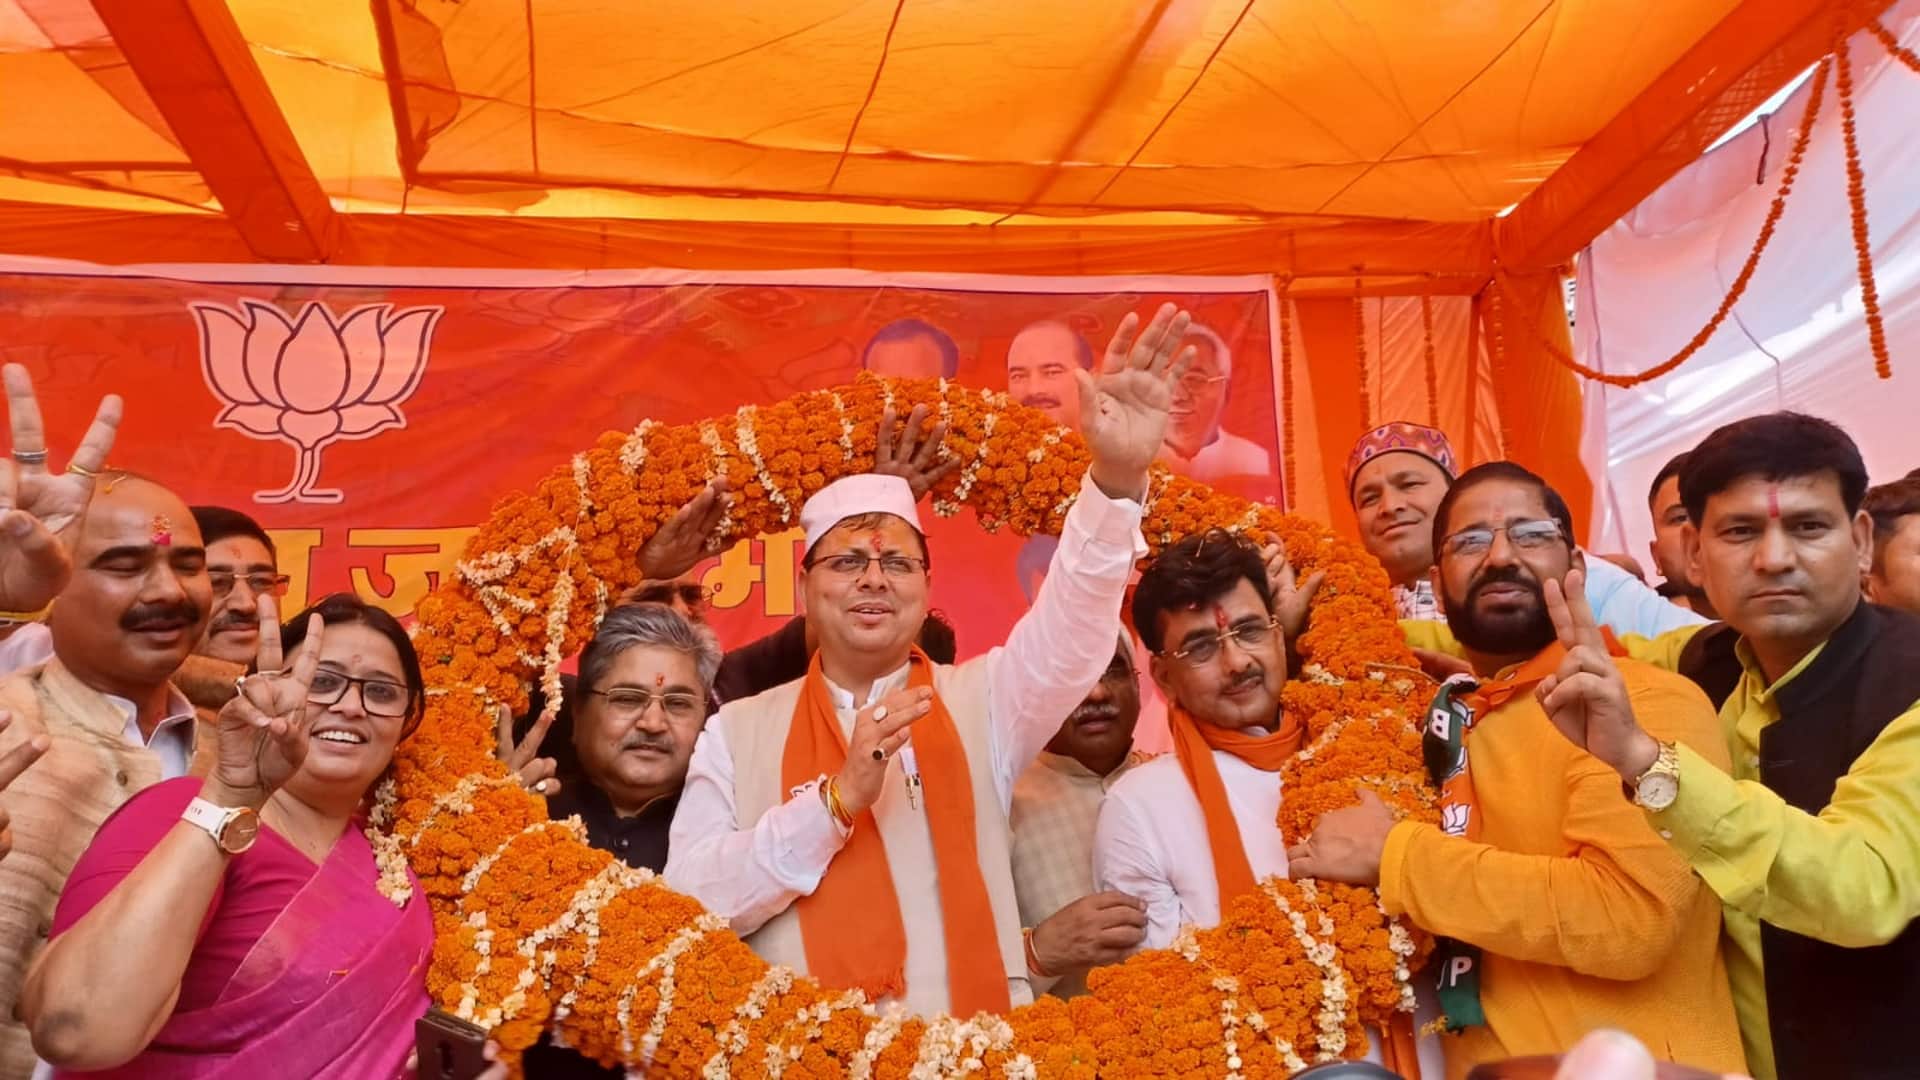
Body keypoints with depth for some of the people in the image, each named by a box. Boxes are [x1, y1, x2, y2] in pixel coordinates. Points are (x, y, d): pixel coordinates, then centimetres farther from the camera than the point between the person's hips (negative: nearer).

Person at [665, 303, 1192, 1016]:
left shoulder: (979, 704, 10)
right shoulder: (740, 731, 9)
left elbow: (1073, 624, -6)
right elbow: (690, 907, -1)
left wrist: (1117, 475, -21)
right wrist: (837, 798, -11)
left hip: (968, 1046, 0)